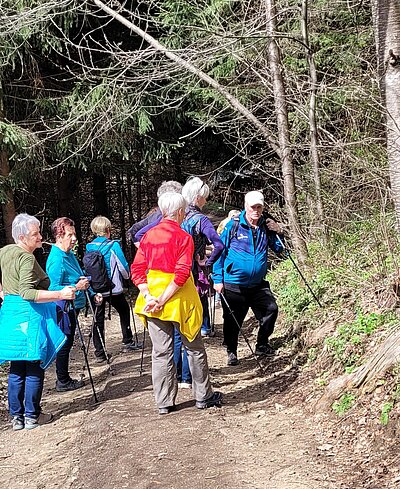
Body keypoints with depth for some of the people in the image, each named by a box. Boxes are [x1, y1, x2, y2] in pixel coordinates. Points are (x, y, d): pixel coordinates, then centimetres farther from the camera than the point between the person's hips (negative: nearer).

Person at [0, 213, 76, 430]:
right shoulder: (26, 259, -17)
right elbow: (28, 293, -25)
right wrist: (60, 294, -26)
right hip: (29, 315, -8)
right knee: (34, 367, 1)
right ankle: (32, 416, 7)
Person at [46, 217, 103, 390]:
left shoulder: (70, 255, 12)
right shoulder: (56, 260, -19)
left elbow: (80, 278, 24)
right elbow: (54, 288, -21)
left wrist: (92, 294, 19)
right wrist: (76, 287, -25)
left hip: (72, 307, 10)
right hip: (63, 310, -10)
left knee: (67, 343, 15)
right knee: (65, 344, -1)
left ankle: (64, 379, 25)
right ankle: (63, 382, 9)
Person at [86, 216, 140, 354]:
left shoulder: (89, 248, 1)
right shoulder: (113, 245, -12)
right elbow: (123, 266, -10)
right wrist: (126, 275, 13)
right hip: (113, 289, -3)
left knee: (98, 318, 8)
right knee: (124, 311, 18)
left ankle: (99, 350, 7)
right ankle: (127, 342, 22)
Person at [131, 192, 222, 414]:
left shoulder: (149, 235, 4)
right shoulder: (184, 237, -11)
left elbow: (137, 270, -1)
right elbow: (181, 274, -21)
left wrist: (149, 297, -8)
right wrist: (162, 300, -18)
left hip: (153, 298, 4)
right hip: (180, 299, -4)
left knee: (161, 352, 9)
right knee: (194, 349, 11)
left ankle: (164, 402, 12)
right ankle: (203, 396, 21)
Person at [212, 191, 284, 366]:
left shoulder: (266, 227, 4)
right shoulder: (233, 226, -8)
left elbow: (279, 248, 13)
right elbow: (220, 251, -5)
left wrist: (279, 232, -7)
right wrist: (218, 279, -9)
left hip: (258, 284, 4)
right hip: (233, 284, -4)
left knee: (271, 309, -4)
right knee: (233, 320, 4)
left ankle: (262, 345, 17)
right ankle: (231, 352, 25)